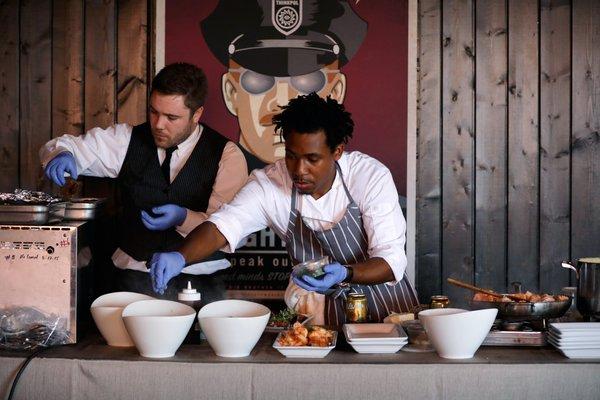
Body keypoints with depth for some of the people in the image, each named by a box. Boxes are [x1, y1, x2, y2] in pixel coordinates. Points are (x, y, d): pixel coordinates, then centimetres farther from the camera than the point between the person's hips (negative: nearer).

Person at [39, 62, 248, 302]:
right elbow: (74, 147, 10)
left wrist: (184, 218, -25)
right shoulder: (129, 140, 8)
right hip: (134, 278, 2)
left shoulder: (227, 156, -1)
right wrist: (61, 155, -13)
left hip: (198, 281, -2)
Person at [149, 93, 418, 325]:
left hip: (384, 300, -1)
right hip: (323, 306, 1)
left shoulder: (371, 176, -18)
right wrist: (179, 257, -42)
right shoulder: (270, 183, -13)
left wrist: (345, 275, -39)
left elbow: (391, 261, -20)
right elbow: (224, 225, -22)